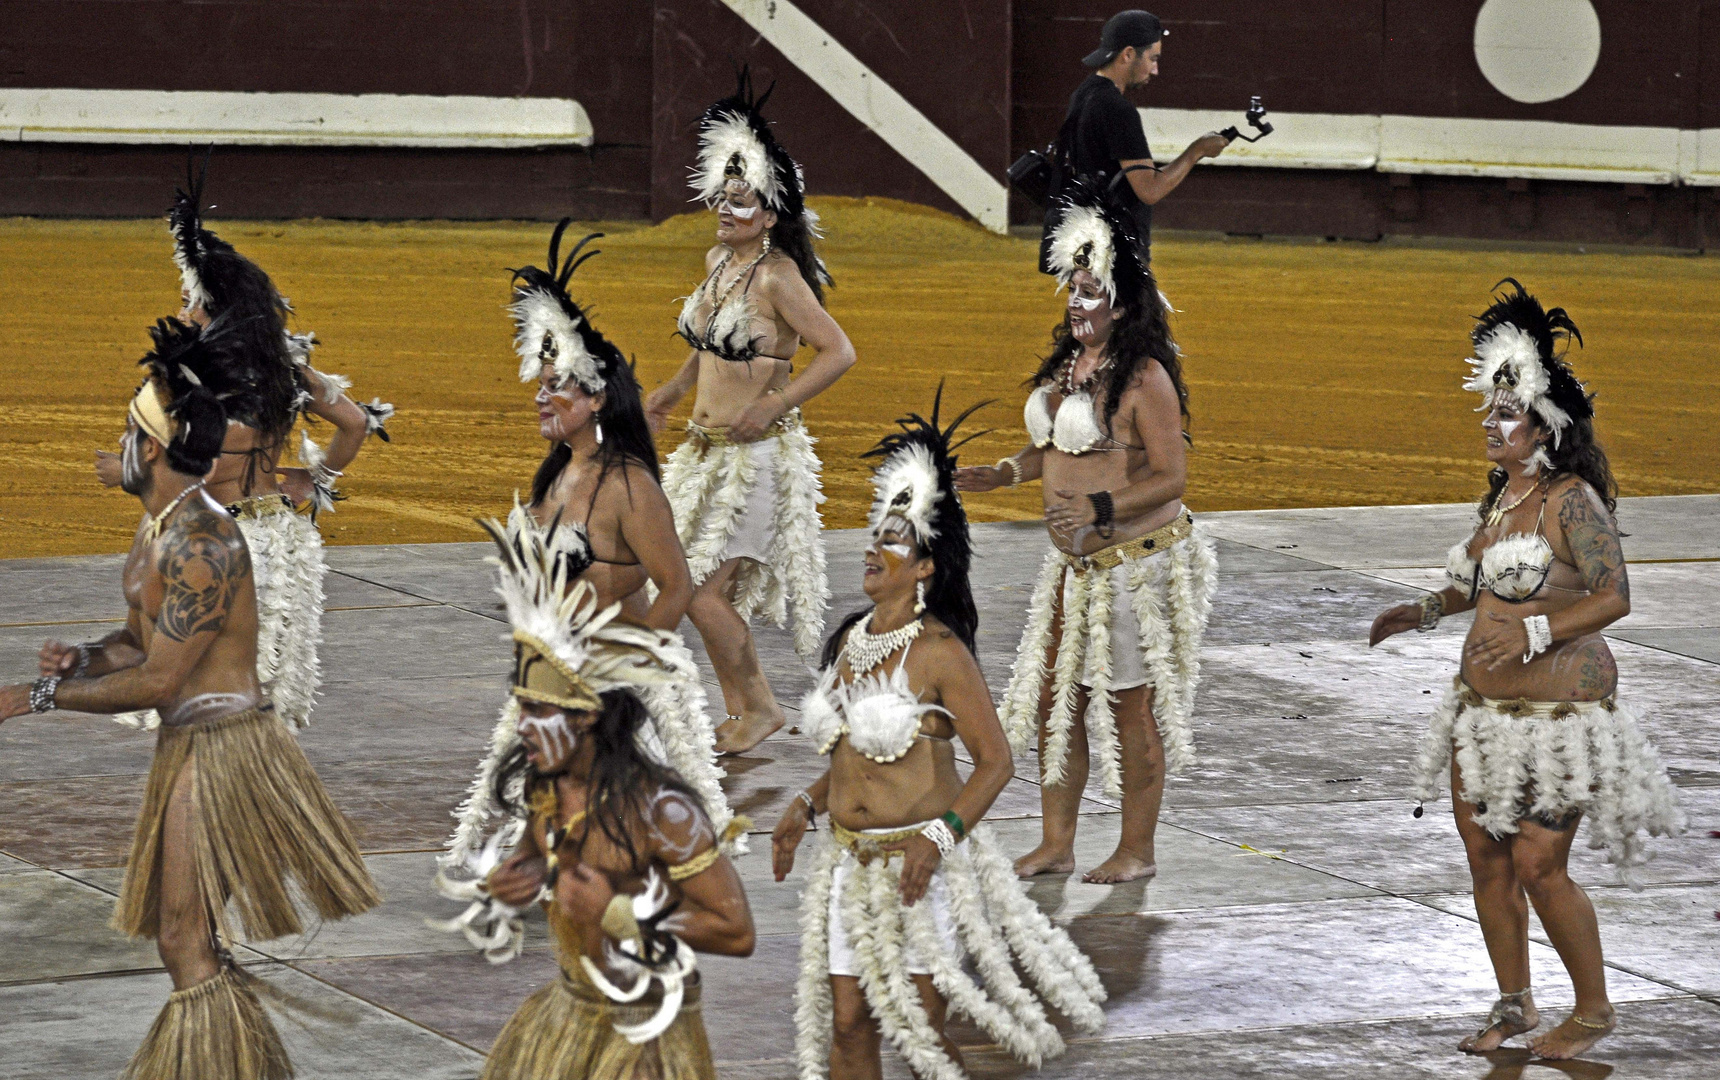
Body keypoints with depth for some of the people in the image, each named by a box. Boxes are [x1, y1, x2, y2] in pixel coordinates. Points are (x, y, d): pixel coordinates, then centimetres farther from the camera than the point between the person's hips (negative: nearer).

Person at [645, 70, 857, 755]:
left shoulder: (777, 275, -17)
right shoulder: (719, 262, 8)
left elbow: (838, 353, -20)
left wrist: (771, 407, -20)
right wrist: (674, 390, 23)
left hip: (755, 453, -8)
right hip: (708, 447, 8)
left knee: (702, 590, -9)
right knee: (710, 588, 11)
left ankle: (759, 706, 7)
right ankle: (740, 715, 23)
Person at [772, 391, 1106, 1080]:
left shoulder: (939, 653, -14)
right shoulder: (851, 643, 7)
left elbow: (995, 760, -13)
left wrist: (939, 836, -23)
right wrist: (807, 807, 8)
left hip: (920, 864, -6)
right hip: (854, 862, 6)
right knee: (846, 1024, 7)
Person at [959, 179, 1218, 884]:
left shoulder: (1144, 378, -17)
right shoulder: (1070, 363, 8)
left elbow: (1171, 478, -19)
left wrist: (1100, 510, -28)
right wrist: (1004, 474, 8)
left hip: (1135, 562, -9)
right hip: (1075, 562, 9)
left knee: (1129, 706, 1)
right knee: (1053, 695, 10)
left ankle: (1137, 850, 14)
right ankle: (1056, 844, 20)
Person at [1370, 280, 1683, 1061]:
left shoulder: (1571, 500, -16)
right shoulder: (1502, 495, 9)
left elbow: (1614, 596, -21)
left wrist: (1533, 634, -30)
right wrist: (1427, 610, 14)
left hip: (1557, 710, -8)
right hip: (1484, 706, 8)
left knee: (1538, 866, -7)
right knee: (1484, 856, 9)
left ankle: (1594, 1009, 11)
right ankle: (1514, 1004, 23)